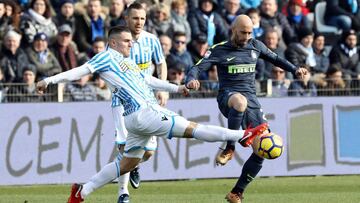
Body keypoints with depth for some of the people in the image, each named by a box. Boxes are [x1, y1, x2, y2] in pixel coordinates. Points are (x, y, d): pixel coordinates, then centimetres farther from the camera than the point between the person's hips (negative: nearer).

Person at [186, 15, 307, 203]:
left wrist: (294, 70, 17)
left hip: (251, 99, 5)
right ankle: (229, 148, -26)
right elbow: (198, 67, -8)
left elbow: (275, 59, 29)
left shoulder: (255, 46, 13)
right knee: (240, 101, -45)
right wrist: (191, 80, -30)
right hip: (228, 96, -5)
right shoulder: (219, 50, 1)